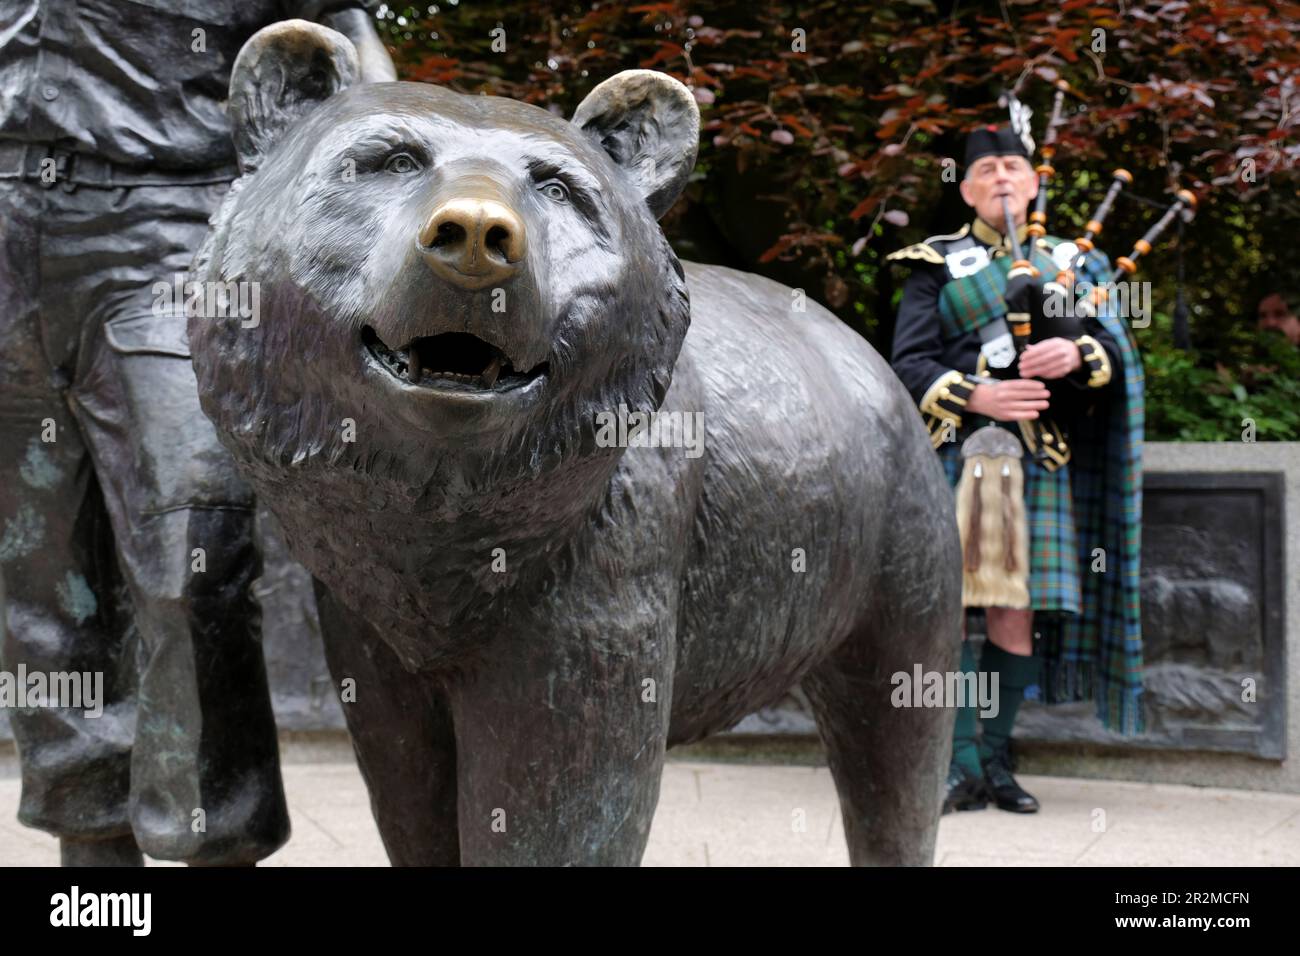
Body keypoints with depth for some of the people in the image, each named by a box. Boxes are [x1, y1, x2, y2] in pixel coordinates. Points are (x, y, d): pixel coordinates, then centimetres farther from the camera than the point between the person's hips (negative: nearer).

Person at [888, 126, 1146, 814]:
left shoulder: (1072, 262, 18)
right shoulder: (938, 265, 10)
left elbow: (1117, 344, 8)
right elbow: (909, 363, 1)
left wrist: (1076, 353, -15)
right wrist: (975, 397, -16)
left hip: (1040, 461, 2)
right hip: (956, 453, -2)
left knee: (1019, 612, 2)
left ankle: (995, 759, 12)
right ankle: (962, 764, -2)